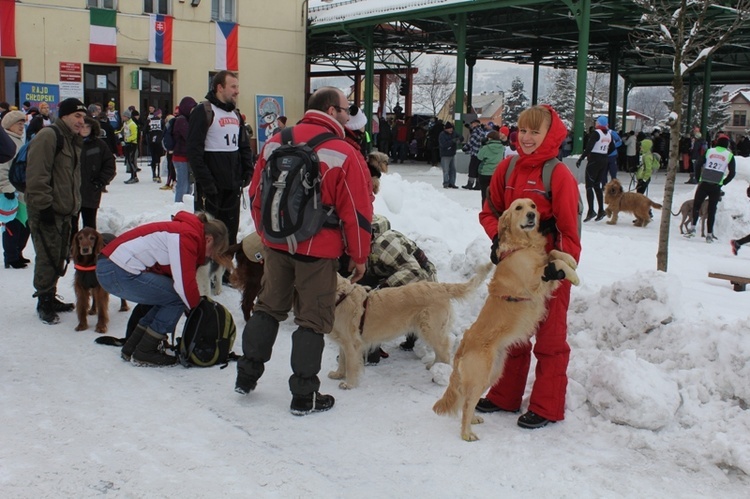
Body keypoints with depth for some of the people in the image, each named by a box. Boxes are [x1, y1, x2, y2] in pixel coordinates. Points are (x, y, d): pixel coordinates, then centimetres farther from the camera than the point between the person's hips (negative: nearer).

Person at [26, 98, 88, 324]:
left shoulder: (74, 140, 17)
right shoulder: (48, 136, -14)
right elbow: (36, 175, -21)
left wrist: (75, 205, 21)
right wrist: (44, 204, -22)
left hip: (65, 210, 9)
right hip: (46, 211, -9)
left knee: (59, 257, 15)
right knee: (48, 257, -5)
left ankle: (50, 297, 27)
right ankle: (44, 302, 6)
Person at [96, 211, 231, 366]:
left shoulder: (183, 229, 17)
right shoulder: (187, 237, -14)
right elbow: (185, 284, -18)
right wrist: (196, 308, 0)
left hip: (109, 264, 10)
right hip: (118, 272, -10)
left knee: (167, 296, 16)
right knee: (177, 298, -7)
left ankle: (131, 348, 20)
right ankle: (144, 353, 2)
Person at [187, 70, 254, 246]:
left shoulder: (236, 114, 15)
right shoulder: (203, 112, -10)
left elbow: (244, 146, 20)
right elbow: (194, 150, -16)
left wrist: (247, 171, 5)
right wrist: (205, 180, -21)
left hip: (233, 185, 7)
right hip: (211, 186, -7)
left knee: (231, 228, 12)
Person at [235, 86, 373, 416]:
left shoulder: (275, 143, 3)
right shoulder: (344, 155, -14)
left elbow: (256, 195, 10)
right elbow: (357, 213, -11)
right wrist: (359, 257, 1)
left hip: (276, 245, 5)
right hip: (318, 251, -5)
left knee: (268, 307, 20)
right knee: (312, 319, 6)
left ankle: (246, 376, 28)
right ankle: (304, 396, 12)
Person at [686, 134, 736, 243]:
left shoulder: (709, 151, 6)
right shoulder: (729, 155, 5)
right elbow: (732, 173, 2)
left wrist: (698, 179, 10)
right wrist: (722, 183, 11)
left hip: (704, 184, 0)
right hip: (716, 187, 0)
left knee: (696, 205, 10)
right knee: (712, 210, 6)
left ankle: (692, 227, -5)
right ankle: (709, 234, 6)